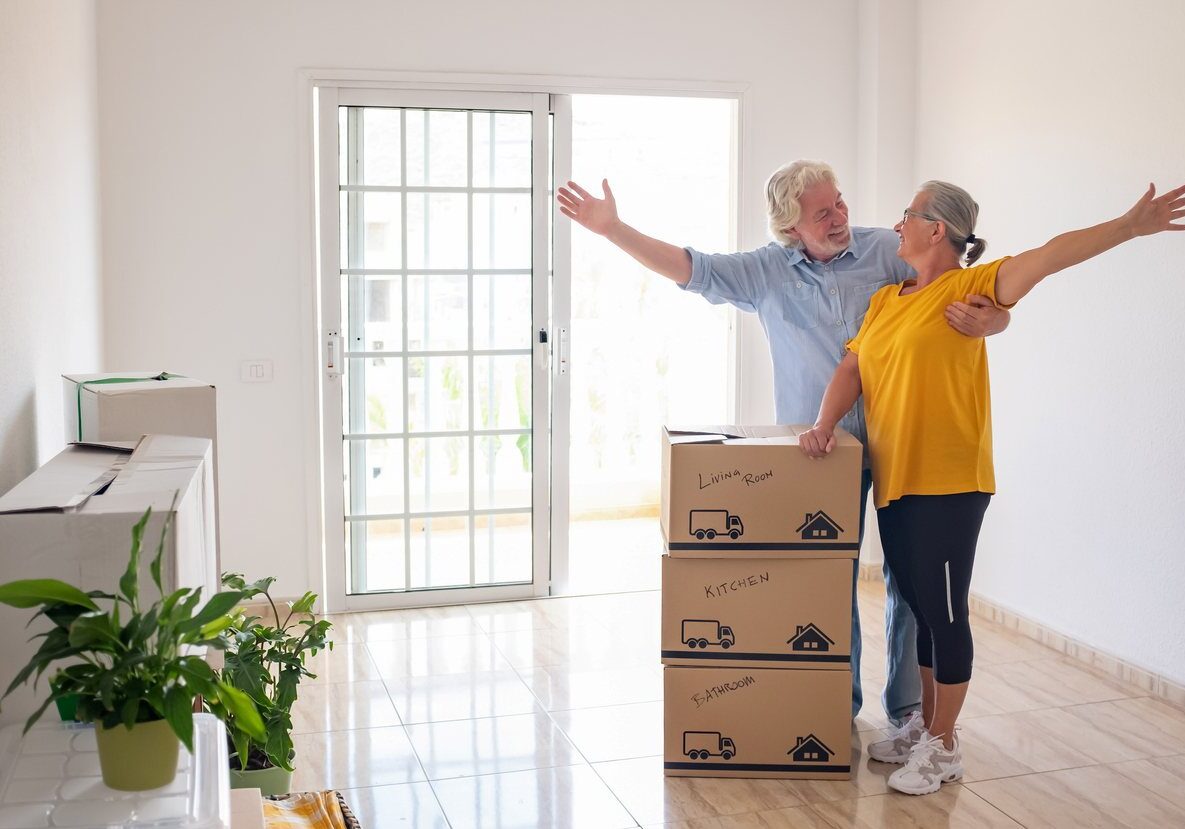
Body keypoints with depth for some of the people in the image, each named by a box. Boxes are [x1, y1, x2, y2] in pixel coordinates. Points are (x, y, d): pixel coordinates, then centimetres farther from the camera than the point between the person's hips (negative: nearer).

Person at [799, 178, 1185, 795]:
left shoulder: (968, 287, -6)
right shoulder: (883, 300, 13)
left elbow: (1050, 255, -17)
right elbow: (851, 369, 9)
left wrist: (1130, 226, -26)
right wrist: (824, 425, -7)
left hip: (948, 484, -7)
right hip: (892, 482, 7)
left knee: (944, 611, 1)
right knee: (918, 606, 16)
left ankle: (943, 747, 13)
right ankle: (924, 724, 30)